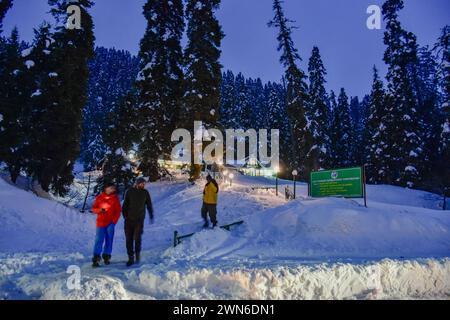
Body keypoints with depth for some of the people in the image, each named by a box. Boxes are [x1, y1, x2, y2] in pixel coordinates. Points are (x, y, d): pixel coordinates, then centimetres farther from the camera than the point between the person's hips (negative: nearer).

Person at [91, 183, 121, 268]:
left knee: (109, 240, 6)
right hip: (100, 222, 0)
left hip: (110, 223, 0)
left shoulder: (115, 198, 2)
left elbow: (118, 211, 2)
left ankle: (106, 256, 19)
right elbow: (94, 209, 8)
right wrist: (99, 210, -13)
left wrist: (114, 221, -7)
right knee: (99, 240, -6)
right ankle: (96, 259, -3)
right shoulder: (99, 197, 3)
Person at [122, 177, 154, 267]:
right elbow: (125, 204, 6)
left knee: (137, 237, -11)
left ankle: (137, 253, 16)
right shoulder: (130, 191, 1)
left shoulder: (145, 193, 3)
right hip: (129, 219, 1)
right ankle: (131, 258, 15)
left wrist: (151, 216, 13)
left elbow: (149, 205, 12)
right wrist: (125, 214, -3)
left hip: (139, 219, -1)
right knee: (129, 238, 3)